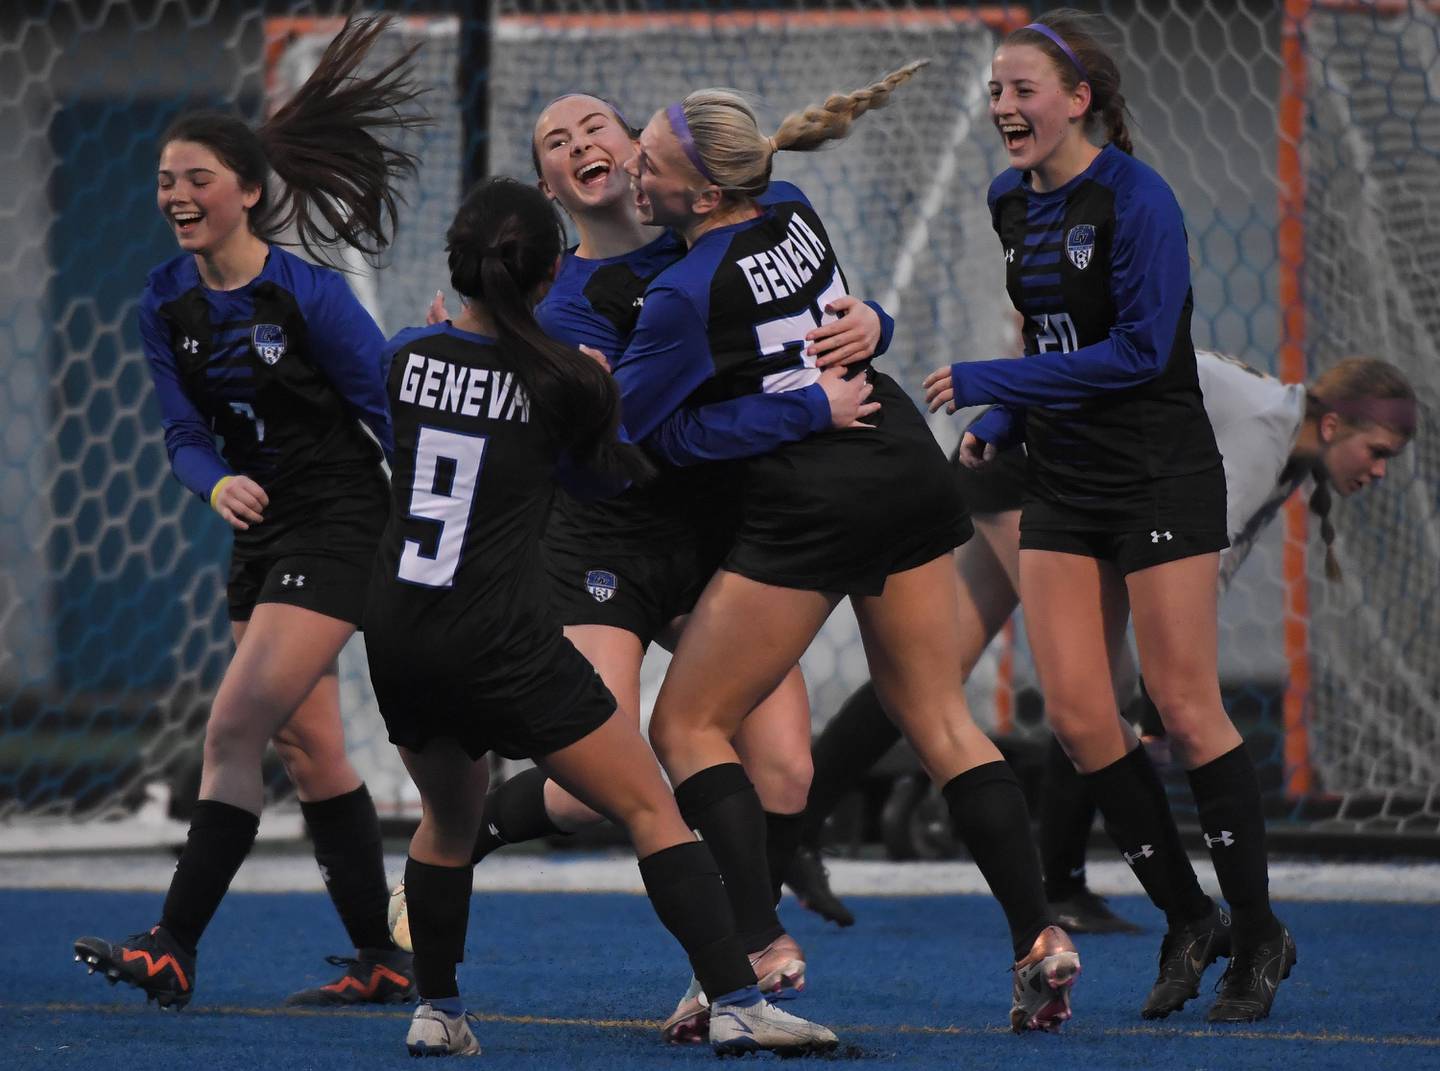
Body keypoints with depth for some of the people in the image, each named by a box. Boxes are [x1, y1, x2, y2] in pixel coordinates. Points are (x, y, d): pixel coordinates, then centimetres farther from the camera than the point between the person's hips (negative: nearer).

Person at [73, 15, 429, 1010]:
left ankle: (174, 949, -15)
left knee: (236, 728, -15)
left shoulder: (309, 294, -17)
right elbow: (186, 431, 4)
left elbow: (390, 410, -11)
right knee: (309, 748, 8)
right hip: (263, 526, 7)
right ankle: (384, 962, 16)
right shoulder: (166, 303, 1)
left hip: (340, 526, -7)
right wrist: (218, 482, -19)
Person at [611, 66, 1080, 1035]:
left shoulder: (686, 294, -17)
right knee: (941, 720, 12)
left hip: (806, 508, -8)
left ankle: (763, 947, -11)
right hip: (908, 469, 8)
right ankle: (1040, 938, 3)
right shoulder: (794, 212, 4)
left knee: (688, 727, 2)